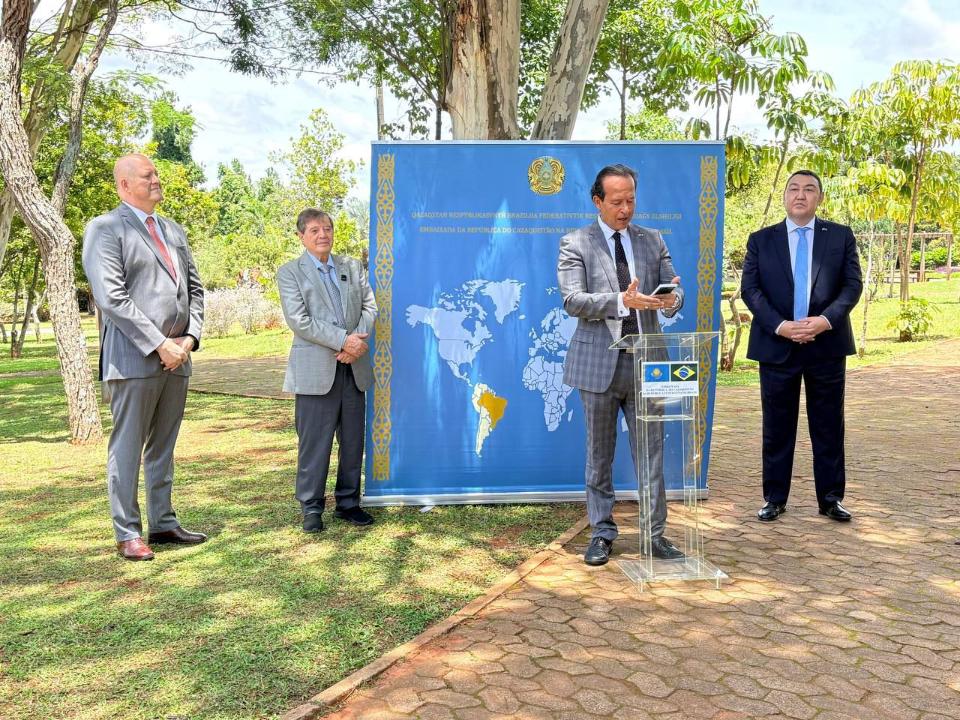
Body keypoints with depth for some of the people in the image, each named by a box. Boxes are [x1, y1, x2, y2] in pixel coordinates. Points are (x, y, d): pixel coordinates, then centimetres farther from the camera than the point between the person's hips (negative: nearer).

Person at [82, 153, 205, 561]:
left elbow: (195, 288, 16)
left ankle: (163, 523, 21)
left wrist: (189, 337, 0)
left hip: (176, 356, 7)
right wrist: (158, 344, -16)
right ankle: (127, 533, 10)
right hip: (133, 356, -7)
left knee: (163, 446, 13)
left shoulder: (174, 231, 18)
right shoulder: (105, 228, -3)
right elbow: (111, 297, -14)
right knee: (127, 447, 1)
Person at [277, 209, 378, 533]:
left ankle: (348, 502, 22)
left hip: (353, 367, 4)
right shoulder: (290, 272, 2)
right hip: (316, 369, -4)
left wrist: (358, 341, -10)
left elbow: (369, 306, 8)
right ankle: (311, 508, 12)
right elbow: (298, 320, -9)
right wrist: (343, 340, -16)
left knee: (353, 440, 9)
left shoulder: (353, 267, 15)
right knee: (314, 442, -1)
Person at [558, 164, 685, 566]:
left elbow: (674, 289, 7)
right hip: (599, 363, -2)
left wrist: (671, 300, -18)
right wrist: (622, 301, -25)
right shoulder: (575, 244, 0)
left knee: (651, 452, 5)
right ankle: (602, 533, 21)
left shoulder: (653, 241, 12)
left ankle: (655, 534, 17)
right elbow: (572, 301, -12)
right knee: (600, 454, 8)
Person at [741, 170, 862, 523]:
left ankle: (830, 499, 19)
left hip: (827, 345, 1)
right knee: (777, 427, 6)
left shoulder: (841, 236, 7)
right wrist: (780, 325, -15)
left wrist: (826, 320, -16)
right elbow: (750, 289, -2)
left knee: (828, 426, 7)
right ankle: (775, 498, 16)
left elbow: (852, 284, 1)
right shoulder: (761, 240, 6)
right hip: (776, 345, 0)